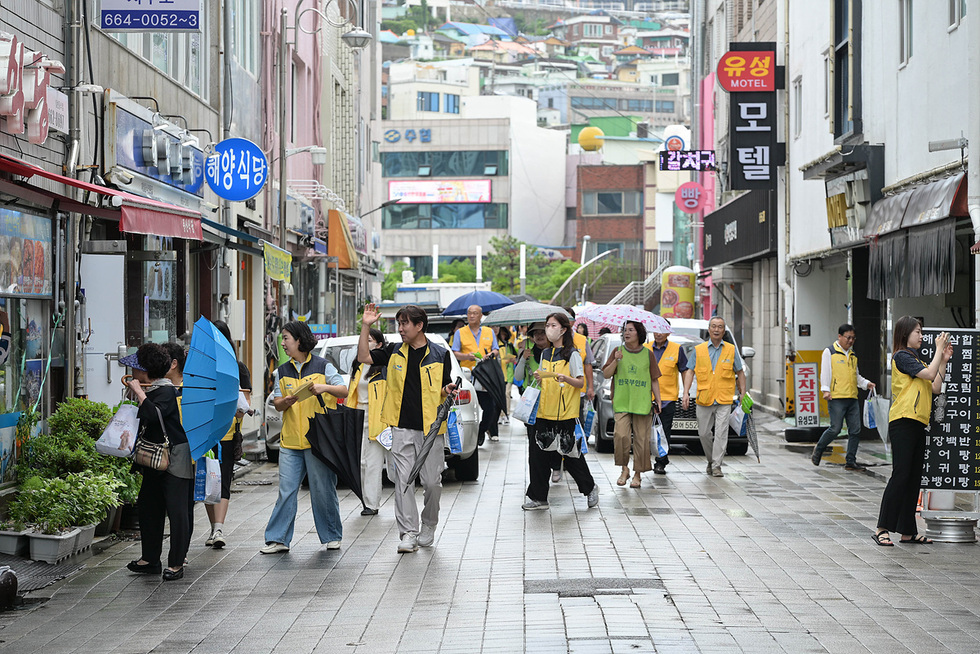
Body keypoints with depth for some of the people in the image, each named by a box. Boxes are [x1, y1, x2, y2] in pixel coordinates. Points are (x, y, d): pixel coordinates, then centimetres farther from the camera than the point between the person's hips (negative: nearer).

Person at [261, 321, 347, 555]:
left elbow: (344, 391, -1)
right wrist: (286, 401, -11)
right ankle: (277, 539, 2)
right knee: (286, 491, -1)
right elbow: (277, 403, 12)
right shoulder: (282, 371, 13)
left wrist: (324, 387, -19)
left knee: (323, 490, 2)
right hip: (290, 440, 3)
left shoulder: (322, 366, 2)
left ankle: (332, 537, 14)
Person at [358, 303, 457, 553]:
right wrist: (366, 326, 0)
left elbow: (444, 390, 7)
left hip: (430, 428, -2)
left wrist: (447, 391, -16)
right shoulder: (395, 352, 9)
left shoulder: (440, 355, 3)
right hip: (401, 427, 2)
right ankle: (408, 533, -1)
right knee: (403, 480, -3)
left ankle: (428, 526, 23)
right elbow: (363, 357, 7)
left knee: (432, 482, 2)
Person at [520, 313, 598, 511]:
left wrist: (566, 379, -28)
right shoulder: (545, 354, 14)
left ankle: (590, 488, 20)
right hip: (544, 412, 6)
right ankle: (538, 498, 7)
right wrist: (538, 379, -1)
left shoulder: (572, 354, -5)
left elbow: (581, 383, -9)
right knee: (538, 453, 1)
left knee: (570, 453, 0)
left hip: (565, 413, -6)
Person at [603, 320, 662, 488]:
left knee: (641, 439, -1)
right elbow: (606, 374, 4)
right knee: (621, 435, -16)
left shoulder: (648, 354, 8)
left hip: (642, 403, 0)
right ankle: (624, 468, 2)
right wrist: (616, 361, -11)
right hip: (621, 403, 0)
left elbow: (654, 380, 11)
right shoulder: (618, 352, 9)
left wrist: (658, 401, 5)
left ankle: (637, 474, 9)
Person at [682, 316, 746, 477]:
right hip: (704, 400, 1)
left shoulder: (731, 350, 7)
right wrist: (686, 393, -5)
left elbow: (740, 373, 13)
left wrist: (742, 393, 6)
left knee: (721, 433, -9)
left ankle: (717, 466, -5)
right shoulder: (698, 350, 6)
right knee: (704, 433, 7)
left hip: (724, 399, -1)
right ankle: (711, 460, 28)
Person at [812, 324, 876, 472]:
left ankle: (850, 462, 8)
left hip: (852, 398, 7)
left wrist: (866, 384, 11)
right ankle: (818, 449, 15)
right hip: (836, 398, -7)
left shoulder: (852, 354, 21)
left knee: (855, 430, 2)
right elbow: (825, 372, -4)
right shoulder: (830, 352, 1)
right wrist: (825, 389, -15)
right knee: (835, 429, -10)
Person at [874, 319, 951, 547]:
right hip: (903, 422, -9)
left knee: (914, 477, 8)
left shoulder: (917, 360, 22)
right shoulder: (901, 356, -5)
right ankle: (882, 529, -11)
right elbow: (929, 374, -15)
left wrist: (944, 360, 10)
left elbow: (935, 387, 13)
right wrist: (939, 350, -5)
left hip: (918, 424, 9)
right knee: (901, 474, -12)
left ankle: (908, 531, 11)